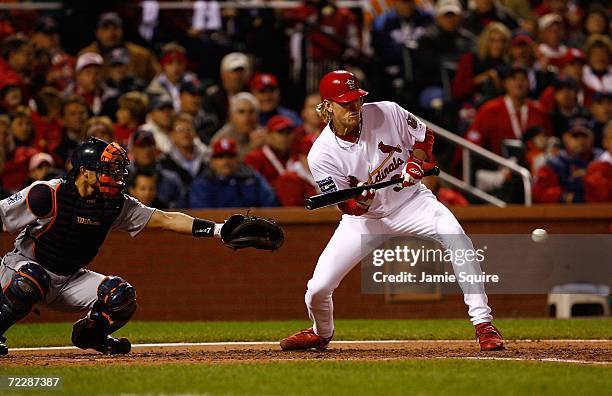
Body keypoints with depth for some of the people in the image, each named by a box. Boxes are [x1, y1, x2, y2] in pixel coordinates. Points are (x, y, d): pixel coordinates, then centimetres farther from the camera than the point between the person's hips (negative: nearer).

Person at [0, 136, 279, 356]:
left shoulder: (116, 205, -6)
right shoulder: (47, 195, -22)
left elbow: (165, 220, -10)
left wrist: (219, 230, -19)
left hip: (70, 279, 6)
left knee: (121, 295, -14)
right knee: (32, 278, -40)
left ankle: (89, 334, 13)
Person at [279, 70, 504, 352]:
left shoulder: (388, 113, -16)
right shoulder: (321, 155, -19)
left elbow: (424, 136, 3)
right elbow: (348, 207, -15)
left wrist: (416, 162, -18)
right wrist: (361, 200, -39)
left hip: (409, 201, 0)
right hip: (363, 218, 0)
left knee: (455, 236, -30)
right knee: (318, 289, -8)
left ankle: (483, 324, -26)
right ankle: (321, 334, 30)